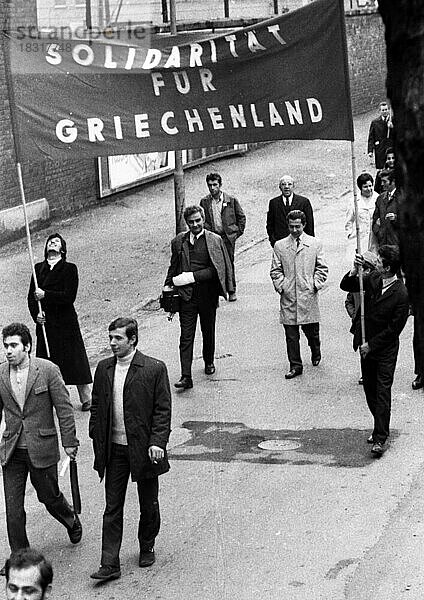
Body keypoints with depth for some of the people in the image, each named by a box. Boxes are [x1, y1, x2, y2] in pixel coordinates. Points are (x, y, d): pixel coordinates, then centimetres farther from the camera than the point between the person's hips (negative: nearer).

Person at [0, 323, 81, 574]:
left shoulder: (48, 370, -11)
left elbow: (64, 408, -7)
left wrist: (69, 442, -6)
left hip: (42, 448, -3)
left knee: (49, 496, 13)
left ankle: (72, 521, 45)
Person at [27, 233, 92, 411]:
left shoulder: (69, 269, -3)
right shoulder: (39, 268, 10)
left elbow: (69, 296, -13)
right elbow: (31, 296, 9)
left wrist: (45, 295, -18)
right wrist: (36, 314, -6)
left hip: (66, 323, -4)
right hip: (44, 323, 4)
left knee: (75, 360, 0)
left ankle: (86, 398, 10)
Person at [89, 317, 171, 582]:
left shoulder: (155, 369, -9)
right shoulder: (104, 368, 4)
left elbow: (163, 410, -9)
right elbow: (97, 407, 11)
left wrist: (157, 442, -17)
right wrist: (97, 440, 5)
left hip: (144, 448, -3)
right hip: (114, 449, 3)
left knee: (149, 505, 13)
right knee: (112, 508, 3)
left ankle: (147, 548, 35)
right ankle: (110, 565, 5)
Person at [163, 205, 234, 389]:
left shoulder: (215, 240, -3)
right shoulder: (178, 241, 6)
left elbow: (216, 269, -9)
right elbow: (173, 268, 16)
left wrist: (193, 276, -16)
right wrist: (168, 285, 3)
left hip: (207, 295, -1)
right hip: (186, 295, 1)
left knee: (208, 331, 17)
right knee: (186, 336, -5)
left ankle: (209, 361, 42)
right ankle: (186, 377, -8)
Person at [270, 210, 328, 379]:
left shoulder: (315, 244, 7)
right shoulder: (279, 246, 8)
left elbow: (321, 268, 10)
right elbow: (276, 270, 10)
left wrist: (316, 284, -2)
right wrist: (280, 285, -3)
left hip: (308, 295, -1)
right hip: (288, 295, 1)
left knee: (311, 329, 6)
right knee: (291, 333, 0)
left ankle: (316, 353, 36)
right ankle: (295, 366, 8)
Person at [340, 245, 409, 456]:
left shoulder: (401, 295, -21)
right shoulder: (373, 278, -4)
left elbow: (394, 329, -17)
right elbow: (346, 286, 4)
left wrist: (371, 345, -13)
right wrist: (354, 270, -15)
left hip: (385, 349, -6)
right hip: (366, 345, 7)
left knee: (382, 392, -5)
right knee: (369, 389, 15)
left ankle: (380, 438, -2)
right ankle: (381, 427, 30)